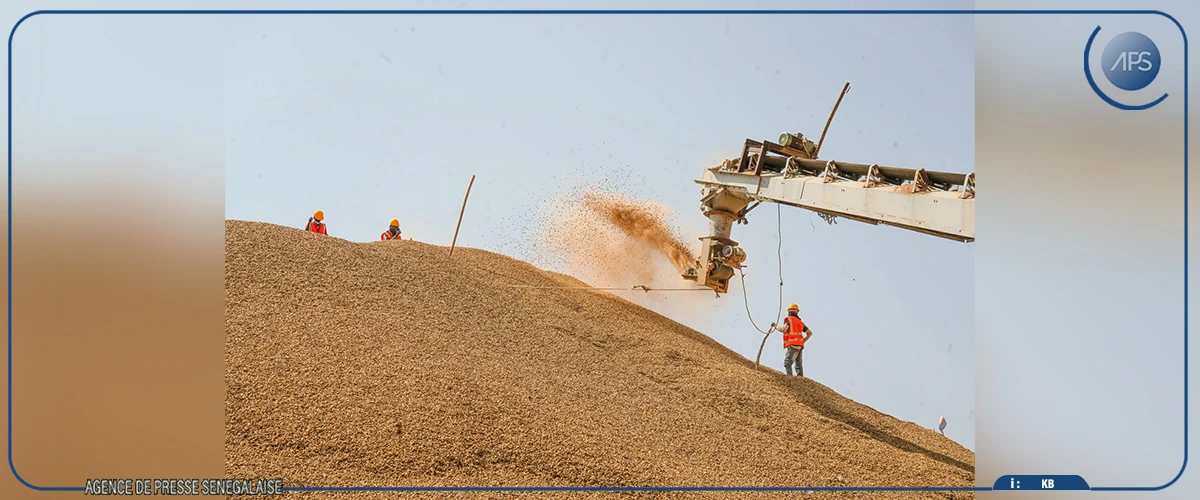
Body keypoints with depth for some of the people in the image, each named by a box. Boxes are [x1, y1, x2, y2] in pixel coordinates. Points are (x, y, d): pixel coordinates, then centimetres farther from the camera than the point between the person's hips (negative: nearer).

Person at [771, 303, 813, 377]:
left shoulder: (788, 319, 0)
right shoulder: (800, 322, 21)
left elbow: (783, 329, -15)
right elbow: (810, 333, 21)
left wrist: (775, 326, 1)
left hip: (793, 345, -7)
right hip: (800, 345, 7)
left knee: (787, 363, -13)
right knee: (798, 365, 7)